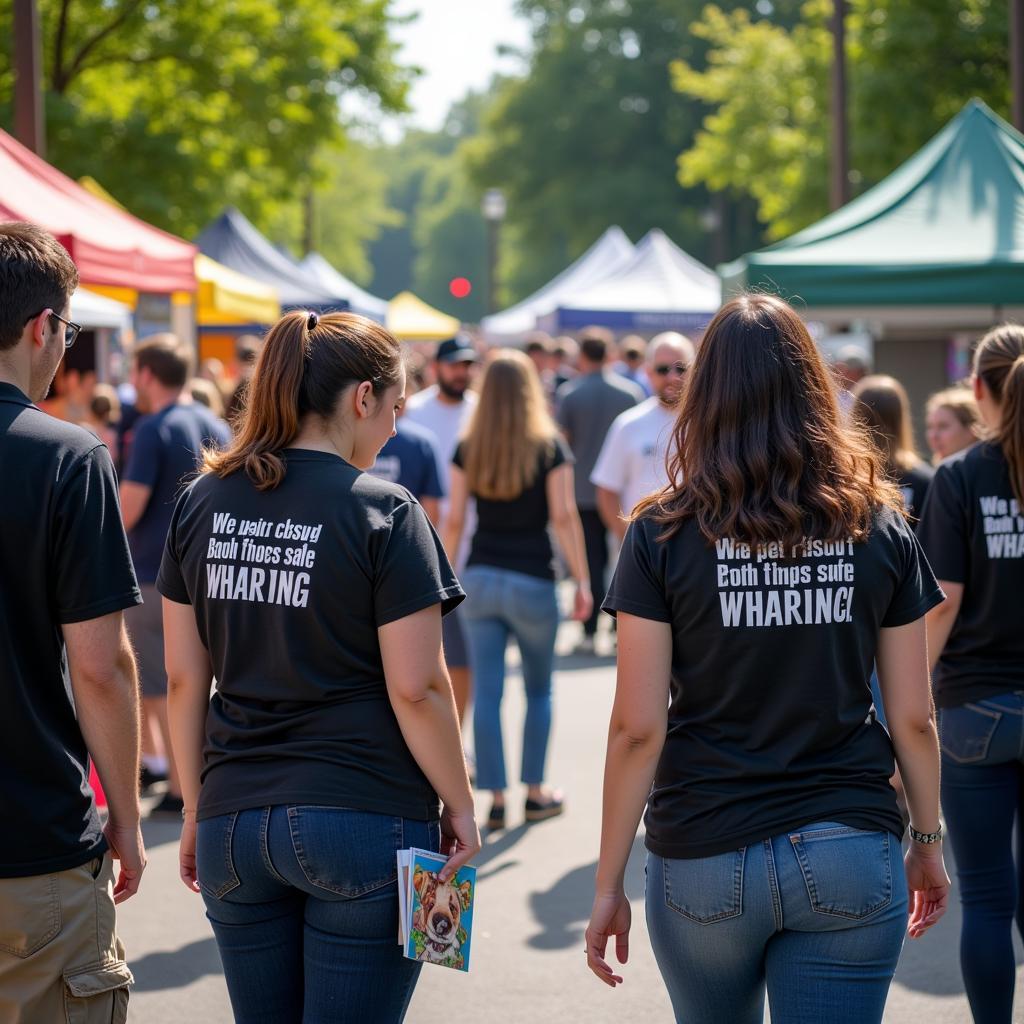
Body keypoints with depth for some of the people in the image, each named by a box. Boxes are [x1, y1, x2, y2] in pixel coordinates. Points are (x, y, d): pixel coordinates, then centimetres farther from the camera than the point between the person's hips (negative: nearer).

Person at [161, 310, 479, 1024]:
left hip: (234, 822, 5)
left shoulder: (203, 504, 6)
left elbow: (184, 680, 9)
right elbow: (416, 688, -10)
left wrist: (197, 811, 16)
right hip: (364, 822, -5)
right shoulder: (383, 512, -9)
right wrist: (459, 804, 1)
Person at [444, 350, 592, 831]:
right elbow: (564, 516, -9)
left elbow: (454, 519, 1)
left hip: (480, 577, 2)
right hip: (532, 579, -2)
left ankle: (496, 799, 4)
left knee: (487, 692, 4)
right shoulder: (551, 448, -4)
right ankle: (536, 792, 17)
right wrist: (582, 581, -6)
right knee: (538, 690, 14)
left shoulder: (468, 449, 2)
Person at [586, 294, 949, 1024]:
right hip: (849, 855, 0)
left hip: (703, 861, 0)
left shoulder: (664, 533, -5)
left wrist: (608, 883, 0)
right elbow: (914, 718, 3)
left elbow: (636, 728, -7)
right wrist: (928, 839, 17)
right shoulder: (880, 529, 0)